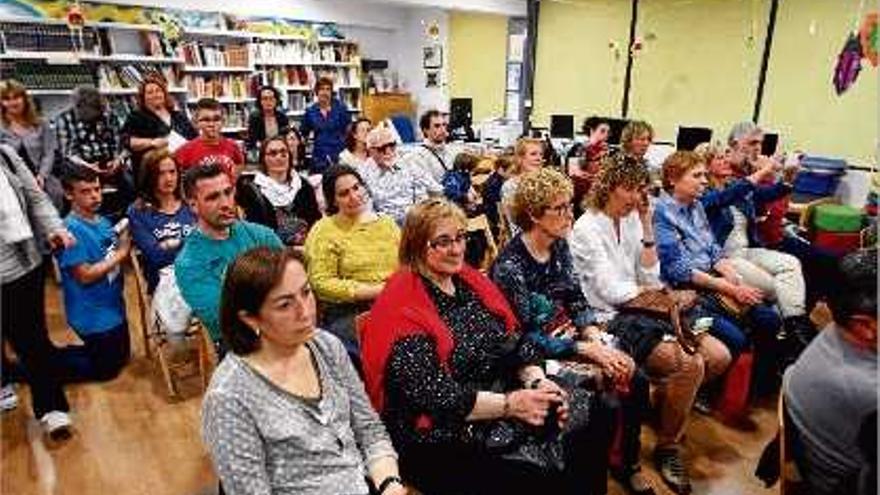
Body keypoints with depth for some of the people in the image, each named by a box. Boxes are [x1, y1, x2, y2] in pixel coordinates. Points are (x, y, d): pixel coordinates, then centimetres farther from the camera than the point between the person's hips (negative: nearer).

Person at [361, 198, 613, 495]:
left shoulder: (471, 281, 8)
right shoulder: (404, 309, -15)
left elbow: (515, 343, 7)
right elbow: (432, 395, -20)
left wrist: (538, 381, -12)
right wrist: (511, 404, -22)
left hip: (503, 397, 7)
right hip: (445, 438, -7)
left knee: (595, 416, -4)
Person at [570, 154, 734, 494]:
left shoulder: (632, 220, 11)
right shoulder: (587, 229, -11)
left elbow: (650, 279, 5)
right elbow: (611, 291, -15)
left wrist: (647, 228, -1)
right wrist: (649, 290, -5)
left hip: (641, 312, 8)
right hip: (610, 320, -8)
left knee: (719, 356, -4)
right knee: (690, 364, -23)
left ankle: (665, 399, 20)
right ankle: (667, 447, -1)